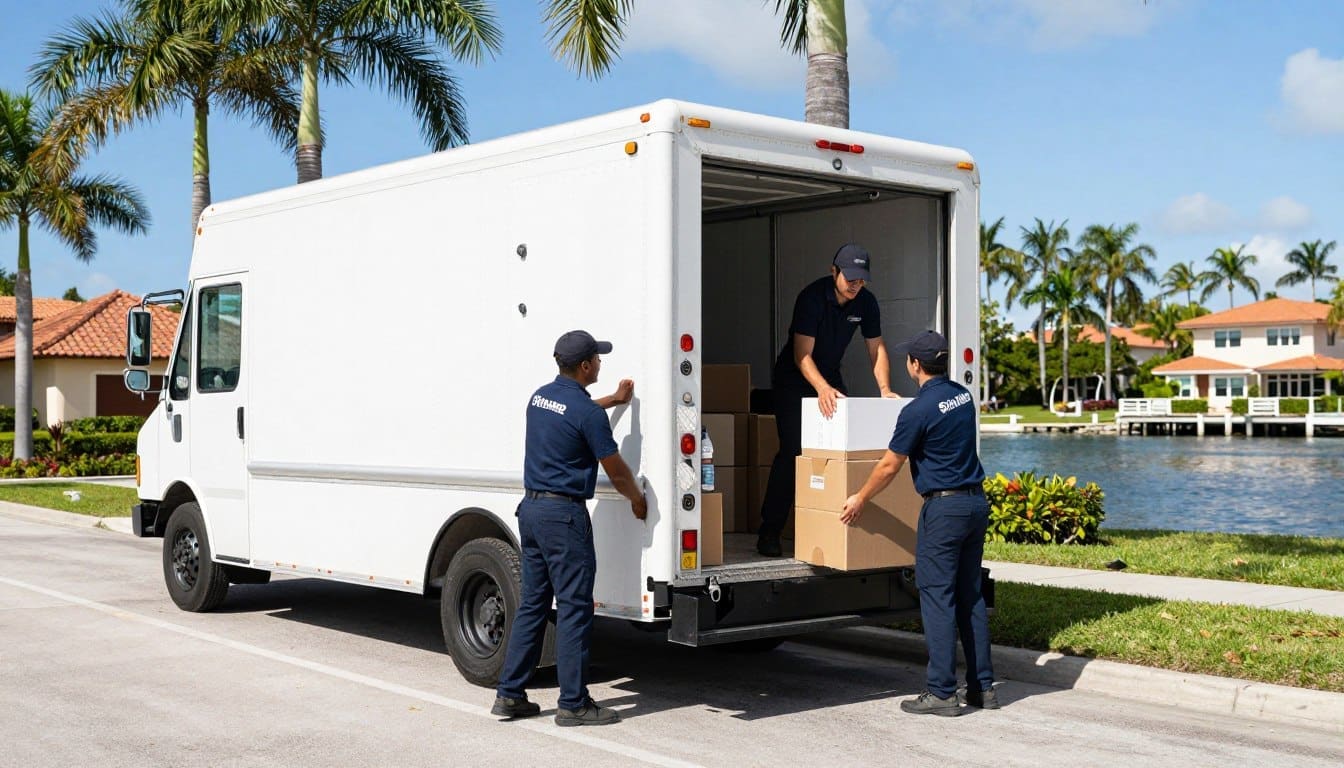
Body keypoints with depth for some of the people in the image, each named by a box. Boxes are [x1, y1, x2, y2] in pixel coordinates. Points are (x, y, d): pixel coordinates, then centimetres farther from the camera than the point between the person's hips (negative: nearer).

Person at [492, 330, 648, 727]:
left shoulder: (540, 396, 10)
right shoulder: (587, 412, -15)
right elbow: (616, 470, -5)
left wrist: (614, 399, 43)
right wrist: (637, 499, 13)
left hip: (531, 508, 8)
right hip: (564, 514, -8)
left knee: (533, 603, 14)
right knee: (574, 608, -2)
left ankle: (509, 694, 16)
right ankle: (573, 704, 2)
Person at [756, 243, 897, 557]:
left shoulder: (866, 302, -7)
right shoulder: (812, 298, -25)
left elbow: (876, 348, -1)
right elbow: (802, 355, -29)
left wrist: (885, 388, -16)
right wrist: (822, 389, -44)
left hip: (830, 378, 6)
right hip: (793, 380, -6)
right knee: (792, 451, -15)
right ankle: (769, 531, -11)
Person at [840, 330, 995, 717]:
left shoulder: (919, 410, -14)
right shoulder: (963, 396, 9)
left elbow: (889, 466, -6)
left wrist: (860, 499, 9)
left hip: (943, 508, -8)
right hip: (976, 501, 8)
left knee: (937, 598, -2)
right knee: (970, 596, 12)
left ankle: (941, 692, -1)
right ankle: (982, 686, 15)